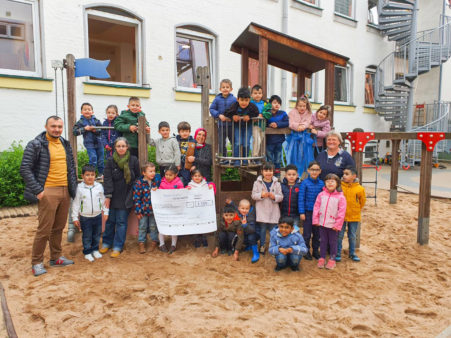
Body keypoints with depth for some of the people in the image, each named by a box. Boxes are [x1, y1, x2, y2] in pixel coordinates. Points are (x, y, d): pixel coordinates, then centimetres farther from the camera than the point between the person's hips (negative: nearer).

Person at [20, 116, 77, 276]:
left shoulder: (65, 144, 14)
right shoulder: (35, 145, -6)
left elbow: (71, 167, 20)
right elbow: (25, 169, -10)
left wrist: (73, 187, 11)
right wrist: (38, 190, -15)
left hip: (65, 191, 6)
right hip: (48, 192, -6)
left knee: (59, 227, 14)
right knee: (44, 229, -2)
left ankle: (56, 257, 27)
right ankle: (36, 262, 14)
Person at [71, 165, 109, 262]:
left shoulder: (99, 186, -2)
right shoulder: (79, 188, -8)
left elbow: (103, 200, 9)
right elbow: (76, 203, -3)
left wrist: (105, 212, 10)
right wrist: (75, 217, -2)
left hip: (97, 216, 3)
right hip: (85, 217, -2)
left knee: (97, 234, 14)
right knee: (87, 236, 7)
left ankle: (95, 249, 33)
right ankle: (87, 252, 23)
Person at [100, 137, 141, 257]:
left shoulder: (133, 160, -1)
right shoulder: (110, 161, -1)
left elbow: (138, 178, 7)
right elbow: (107, 179, -3)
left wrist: (133, 191, -2)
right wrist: (108, 196, -9)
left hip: (126, 197, -1)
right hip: (113, 196, 1)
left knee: (121, 221, 2)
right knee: (110, 220, 9)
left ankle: (118, 246, 12)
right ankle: (106, 243, 27)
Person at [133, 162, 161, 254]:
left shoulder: (157, 179, -4)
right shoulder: (139, 183, -14)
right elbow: (136, 198, -10)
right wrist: (138, 211, -9)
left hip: (154, 209, 2)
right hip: (143, 209, -2)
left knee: (153, 226, 15)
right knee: (142, 226, 11)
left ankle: (154, 241, 30)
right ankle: (141, 243, 25)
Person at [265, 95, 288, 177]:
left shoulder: (283, 114, 3)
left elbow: (287, 123, -8)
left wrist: (277, 124, -18)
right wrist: (269, 125, -23)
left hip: (279, 139, 2)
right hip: (269, 139, -2)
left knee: (278, 156, 11)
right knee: (269, 156, 5)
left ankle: (277, 171, 21)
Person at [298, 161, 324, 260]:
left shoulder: (321, 183, 1)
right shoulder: (305, 183, -8)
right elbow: (301, 198, -7)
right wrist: (301, 212, -9)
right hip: (308, 212, -3)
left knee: (317, 233, 12)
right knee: (307, 233, 5)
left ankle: (315, 251, 27)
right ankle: (306, 251, 20)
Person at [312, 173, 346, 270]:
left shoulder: (340, 197, -8)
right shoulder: (321, 194, 1)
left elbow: (342, 212, -8)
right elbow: (316, 207, 4)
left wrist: (337, 225, -10)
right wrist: (315, 220, 0)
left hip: (333, 225, -3)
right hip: (322, 223, 3)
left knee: (333, 242, 10)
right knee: (323, 241, 14)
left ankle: (332, 260, 24)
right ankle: (322, 258, 26)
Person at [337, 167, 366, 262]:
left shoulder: (360, 189, -9)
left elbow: (362, 201, 7)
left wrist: (357, 210, 10)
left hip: (354, 217, 1)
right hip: (341, 216, 0)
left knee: (352, 236, 14)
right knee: (339, 235, 8)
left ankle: (352, 253, 30)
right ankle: (338, 253, 21)